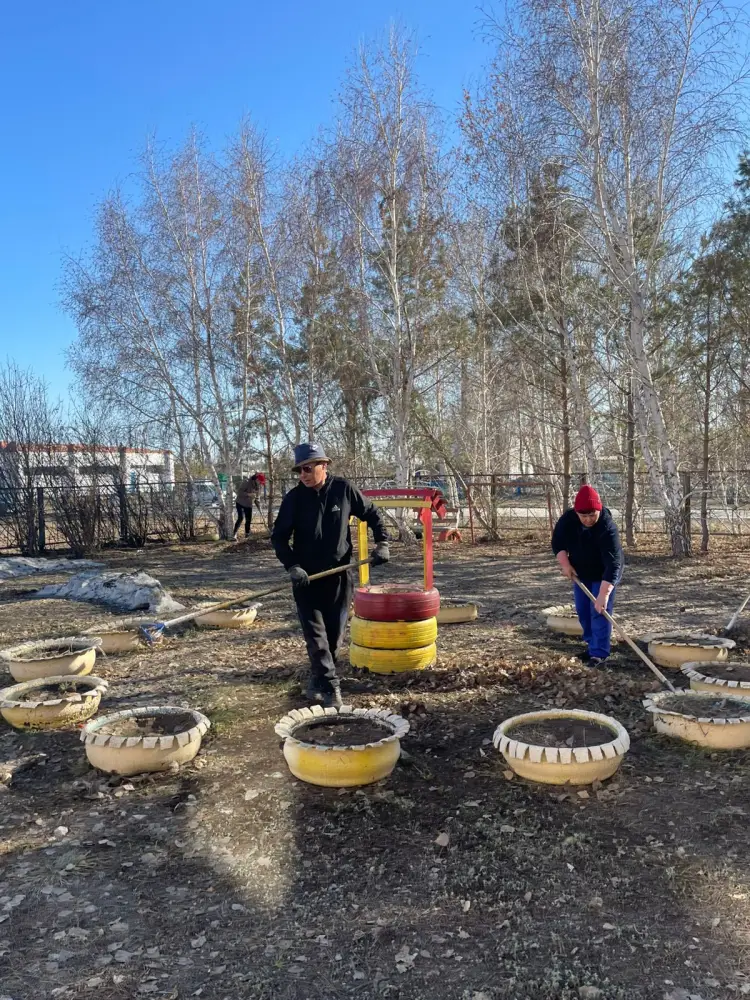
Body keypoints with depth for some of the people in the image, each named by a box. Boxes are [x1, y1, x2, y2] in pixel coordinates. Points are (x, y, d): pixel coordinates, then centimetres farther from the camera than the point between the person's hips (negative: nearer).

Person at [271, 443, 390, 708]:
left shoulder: (344, 489, -6)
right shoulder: (294, 498, -7)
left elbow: (372, 514, 8)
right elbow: (279, 537, -4)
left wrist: (382, 543, -4)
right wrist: (292, 566, -17)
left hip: (339, 575, 1)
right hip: (306, 577, -1)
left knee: (334, 635, 10)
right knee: (315, 633, -8)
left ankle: (319, 681, 28)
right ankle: (329, 686, -4)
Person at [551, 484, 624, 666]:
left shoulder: (607, 529, -38)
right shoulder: (568, 519, -22)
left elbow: (613, 564, -43)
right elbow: (558, 542, -7)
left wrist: (603, 595, -49)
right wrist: (565, 564, -22)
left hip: (605, 575, -6)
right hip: (581, 573, 6)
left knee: (599, 612, -11)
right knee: (582, 611, 12)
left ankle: (599, 652, -4)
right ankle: (592, 645, 28)